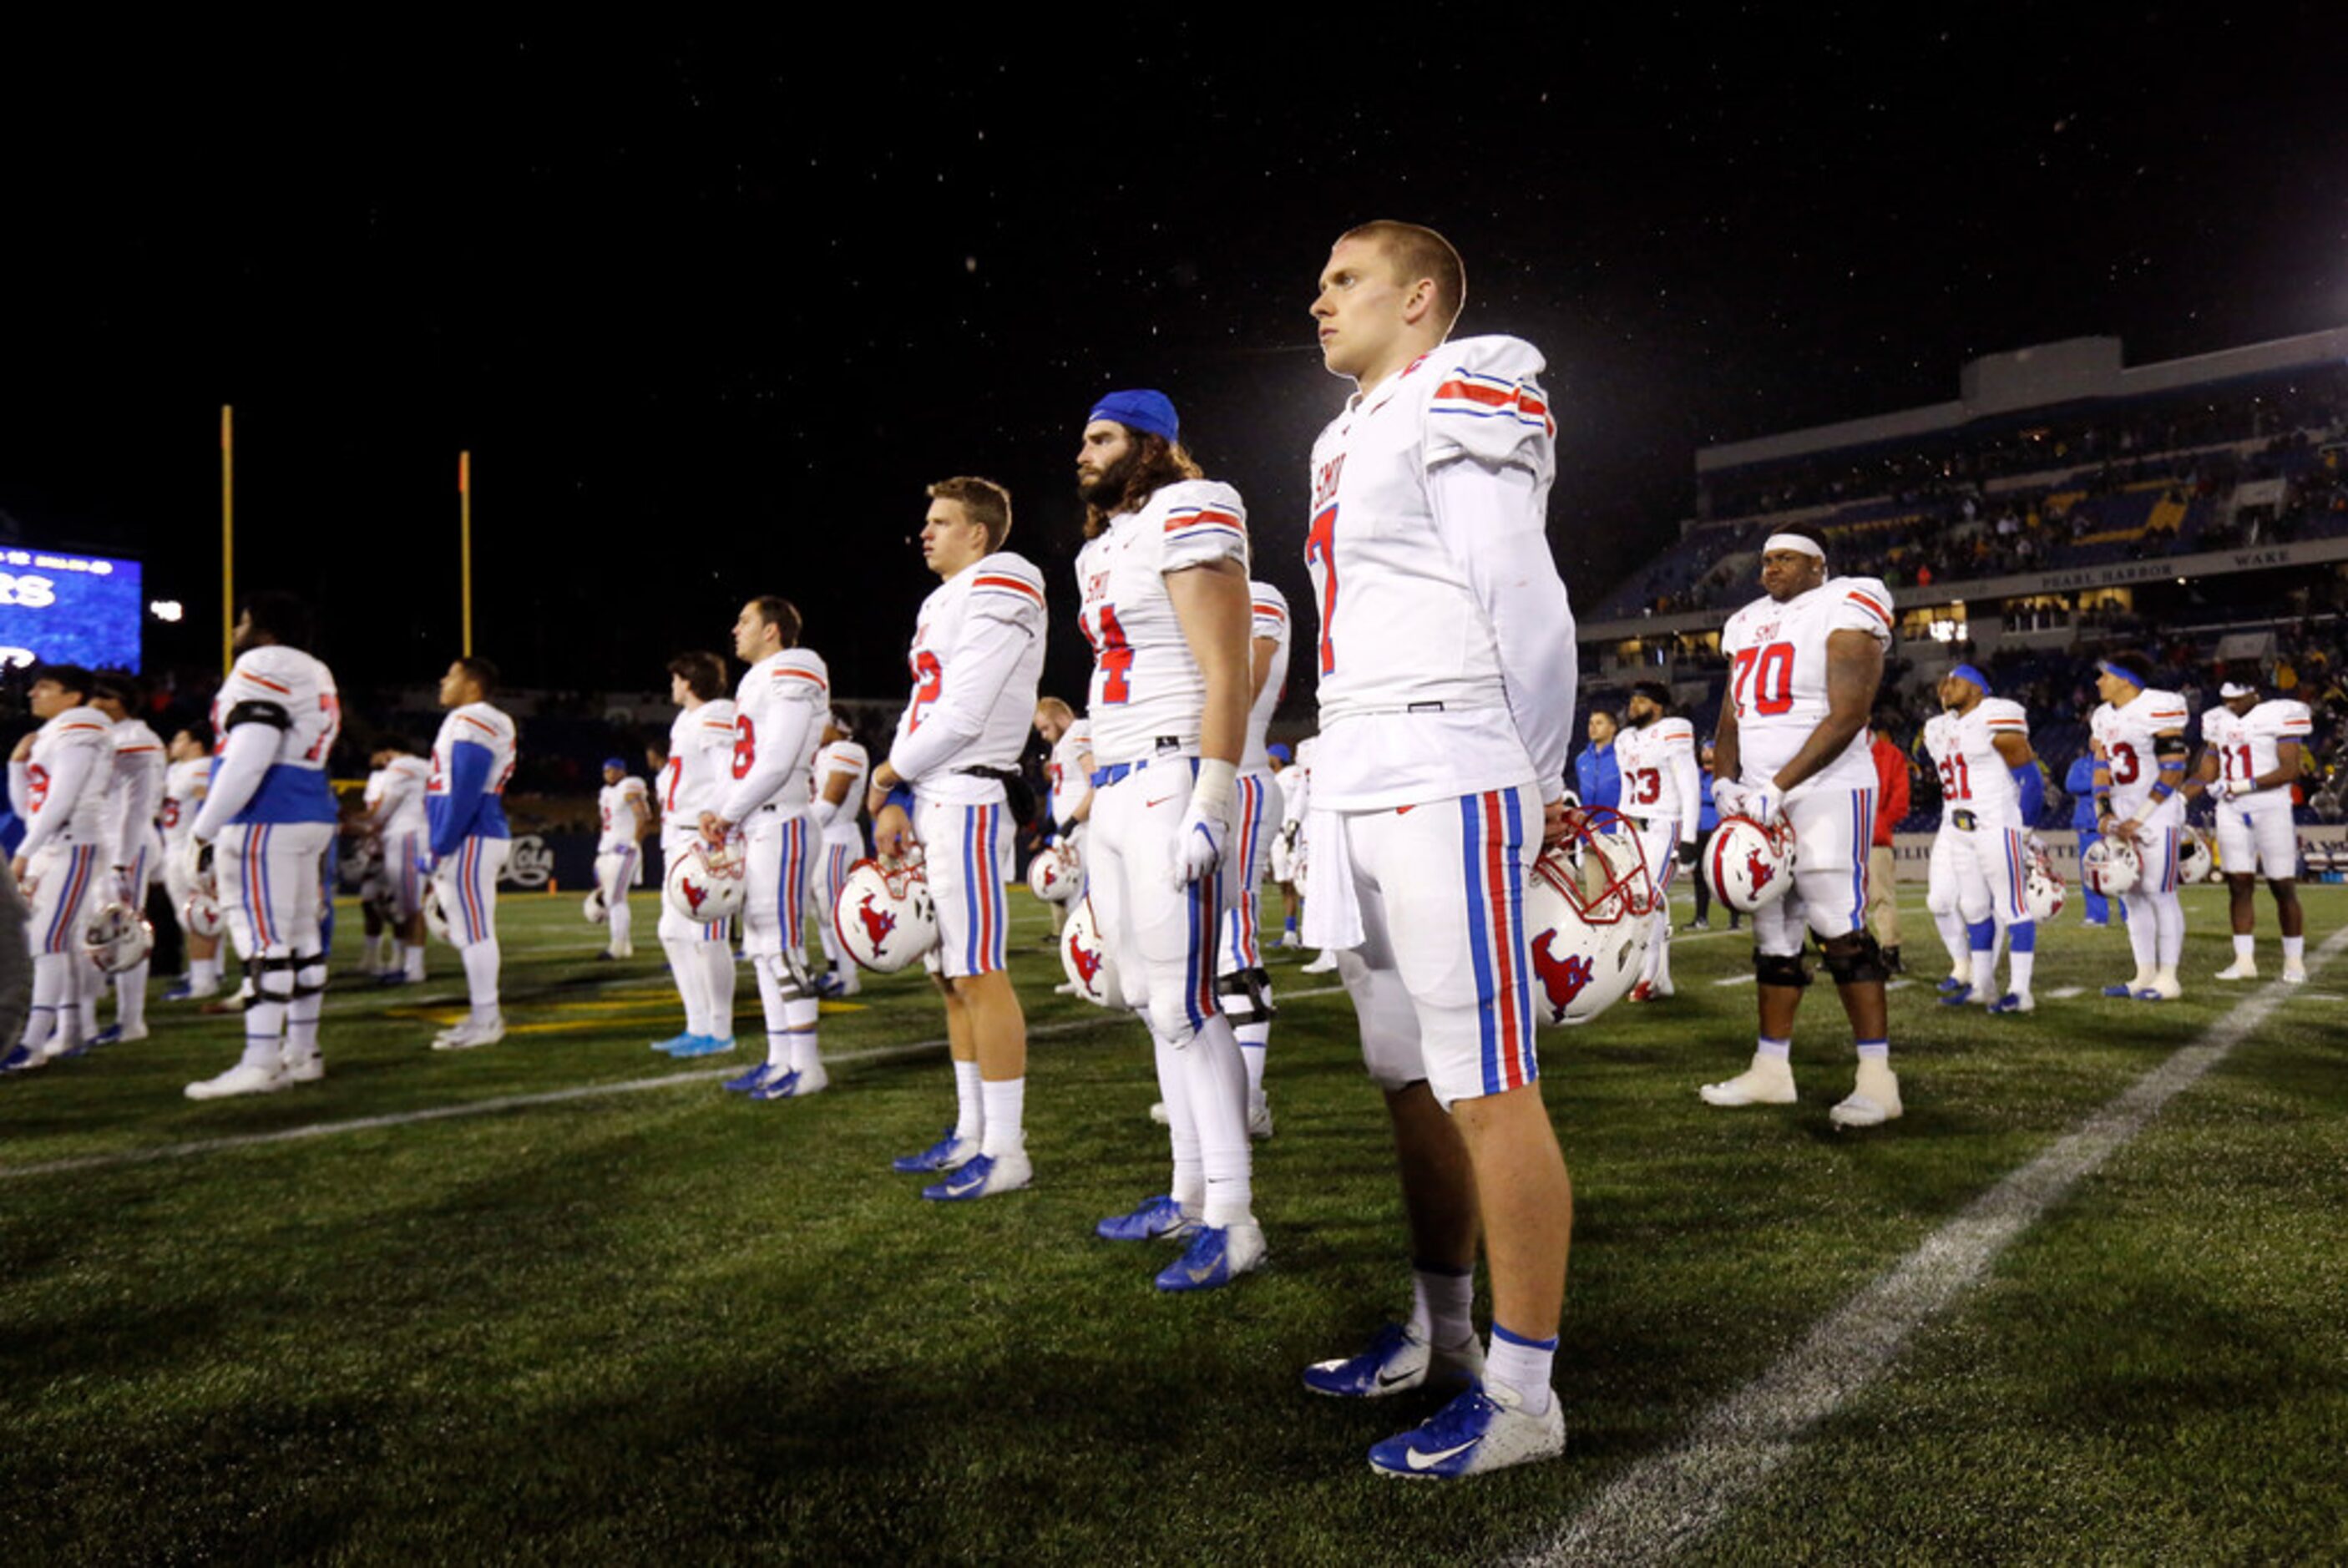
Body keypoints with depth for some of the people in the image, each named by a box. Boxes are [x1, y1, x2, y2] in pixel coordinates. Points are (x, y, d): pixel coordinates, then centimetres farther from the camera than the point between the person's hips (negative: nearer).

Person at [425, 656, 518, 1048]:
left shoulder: (471, 723, -12)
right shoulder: (480, 723, 20)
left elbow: (464, 793, -18)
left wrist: (440, 846, -16)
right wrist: (438, 846, 20)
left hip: (470, 839, -10)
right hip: (485, 836, 10)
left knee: (473, 930, -6)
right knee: (472, 930, 13)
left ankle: (485, 1021, -1)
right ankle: (484, 1015, 20)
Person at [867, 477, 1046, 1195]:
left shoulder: (998, 596, -10)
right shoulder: (943, 603, 21)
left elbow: (961, 718, -17)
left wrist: (888, 775, -3)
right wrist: (896, 801, 6)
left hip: (968, 801, -10)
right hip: (930, 802, 10)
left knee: (980, 973, -8)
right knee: (951, 975, 13)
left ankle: (1006, 1151, -1)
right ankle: (972, 1132, 22)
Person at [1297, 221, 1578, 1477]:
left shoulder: (1457, 407, -6)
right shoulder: (1349, 439, 21)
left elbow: (1524, 608, -11)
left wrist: (1538, 793, -7)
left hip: (1445, 780, -9)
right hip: (1356, 782, 10)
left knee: (1487, 1084, -5)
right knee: (1411, 1078, 15)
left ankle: (1521, 1394, 6)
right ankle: (1438, 1335, 30)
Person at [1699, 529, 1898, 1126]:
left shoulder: (1844, 612, -7)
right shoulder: (1747, 624, 15)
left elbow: (1847, 717, -15)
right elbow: (1732, 713, 17)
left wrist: (1778, 788, -19)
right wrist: (1726, 781, 0)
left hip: (1826, 792, -7)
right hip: (1761, 797, 7)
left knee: (1840, 928, -11)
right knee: (1774, 935, 10)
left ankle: (1877, 1078, -5)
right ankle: (1771, 1070, 16)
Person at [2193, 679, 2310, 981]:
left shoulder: (2281, 715, -7)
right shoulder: (2217, 721, 10)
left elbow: (2290, 770, -13)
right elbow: (2206, 777, 13)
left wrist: (2240, 786, -19)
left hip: (2271, 809, -4)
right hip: (2231, 812, 4)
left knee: (2283, 888, 1)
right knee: (2239, 885, 1)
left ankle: (2294, 961, 13)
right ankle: (2244, 960, 5)